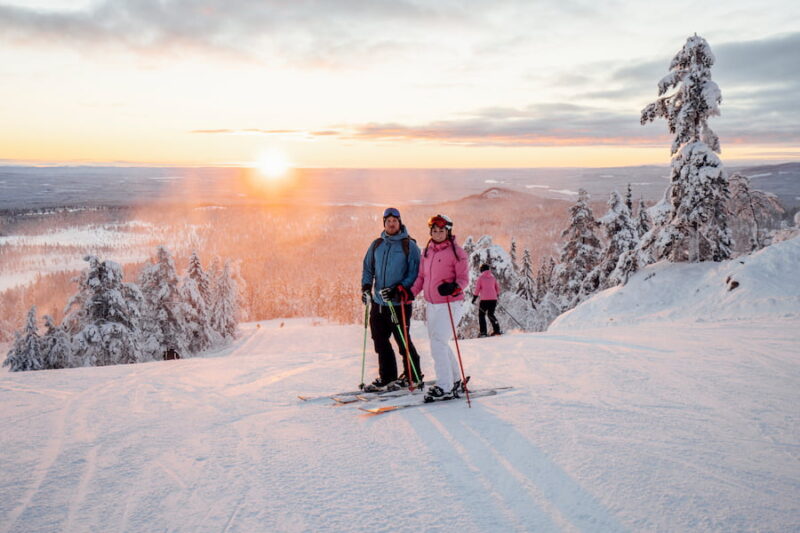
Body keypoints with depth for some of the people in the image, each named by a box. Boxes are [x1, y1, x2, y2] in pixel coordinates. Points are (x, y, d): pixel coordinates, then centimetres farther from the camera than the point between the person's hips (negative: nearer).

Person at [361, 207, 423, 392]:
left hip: (399, 302, -5)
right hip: (378, 302, 5)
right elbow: (368, 268, 18)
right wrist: (366, 286, 2)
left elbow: (415, 273, -7)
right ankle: (386, 377, 21)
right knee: (380, 340, 9)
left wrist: (399, 289, -18)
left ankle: (413, 376, 16)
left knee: (403, 340, -1)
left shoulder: (409, 245, -3)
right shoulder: (377, 245, 11)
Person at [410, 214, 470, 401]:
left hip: (449, 304, -7)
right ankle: (455, 380, 31)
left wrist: (453, 287, -31)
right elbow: (422, 277, 16)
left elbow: (464, 278, -12)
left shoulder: (456, 251, -8)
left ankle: (445, 387, -5)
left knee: (438, 343, -13)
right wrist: (411, 292, 4)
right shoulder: (427, 251, 11)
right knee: (439, 343, 15)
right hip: (431, 305, 7)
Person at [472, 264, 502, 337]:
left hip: (484, 299, -4)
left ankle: (483, 332, -4)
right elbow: (497, 288, 14)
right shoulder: (493, 277, 11)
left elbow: (477, 288, -5)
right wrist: (497, 296, 26)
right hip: (493, 298, 4)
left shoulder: (481, 277, -1)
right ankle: (497, 330, 7)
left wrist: (475, 297, 4)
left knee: (481, 315, 6)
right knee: (491, 314, 19)